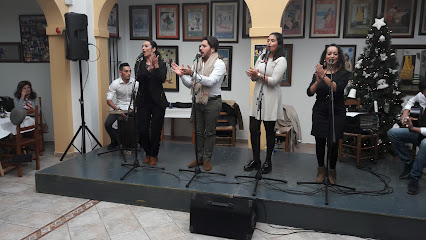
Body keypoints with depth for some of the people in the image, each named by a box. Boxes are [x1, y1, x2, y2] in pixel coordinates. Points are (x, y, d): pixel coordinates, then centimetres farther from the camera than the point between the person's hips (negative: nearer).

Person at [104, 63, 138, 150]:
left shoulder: (135, 82, -7)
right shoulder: (115, 83, -9)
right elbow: (109, 100, -10)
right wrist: (118, 110, -24)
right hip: (119, 107, 0)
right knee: (107, 124, -19)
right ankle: (115, 140, 11)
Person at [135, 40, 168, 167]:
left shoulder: (161, 64, 3)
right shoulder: (139, 64, 9)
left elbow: (162, 79, -14)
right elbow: (138, 78, -11)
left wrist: (156, 66, -23)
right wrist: (149, 68, -24)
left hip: (158, 101, -2)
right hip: (143, 101, 2)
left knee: (156, 130, 1)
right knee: (142, 130, 0)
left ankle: (154, 155, 21)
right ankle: (147, 153, 24)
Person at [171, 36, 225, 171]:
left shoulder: (219, 64, -8)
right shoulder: (198, 64, 11)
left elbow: (210, 81, -24)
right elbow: (189, 84, 11)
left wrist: (193, 74, -31)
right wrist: (181, 75, -6)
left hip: (212, 102, -6)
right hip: (198, 101, 6)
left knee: (209, 132, 3)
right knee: (199, 131, 11)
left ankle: (207, 159, 13)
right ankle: (199, 157, 21)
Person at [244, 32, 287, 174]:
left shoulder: (281, 60, -6)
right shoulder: (262, 57, 15)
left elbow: (274, 80, -15)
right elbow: (254, 76, 13)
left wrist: (258, 74, -9)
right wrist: (253, 75, -10)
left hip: (270, 99, -6)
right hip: (258, 95, 6)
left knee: (269, 131, 4)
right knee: (253, 129, 4)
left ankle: (268, 162, 17)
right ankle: (256, 160, 18)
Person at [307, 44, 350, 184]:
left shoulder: (343, 73, -1)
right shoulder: (318, 72, 6)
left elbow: (337, 88, -19)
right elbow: (310, 92, -2)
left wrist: (324, 76, -25)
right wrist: (318, 81, -19)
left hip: (337, 113, -2)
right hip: (320, 112, 2)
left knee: (333, 143, -2)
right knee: (320, 142, 5)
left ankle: (332, 171, 18)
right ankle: (321, 170, 24)